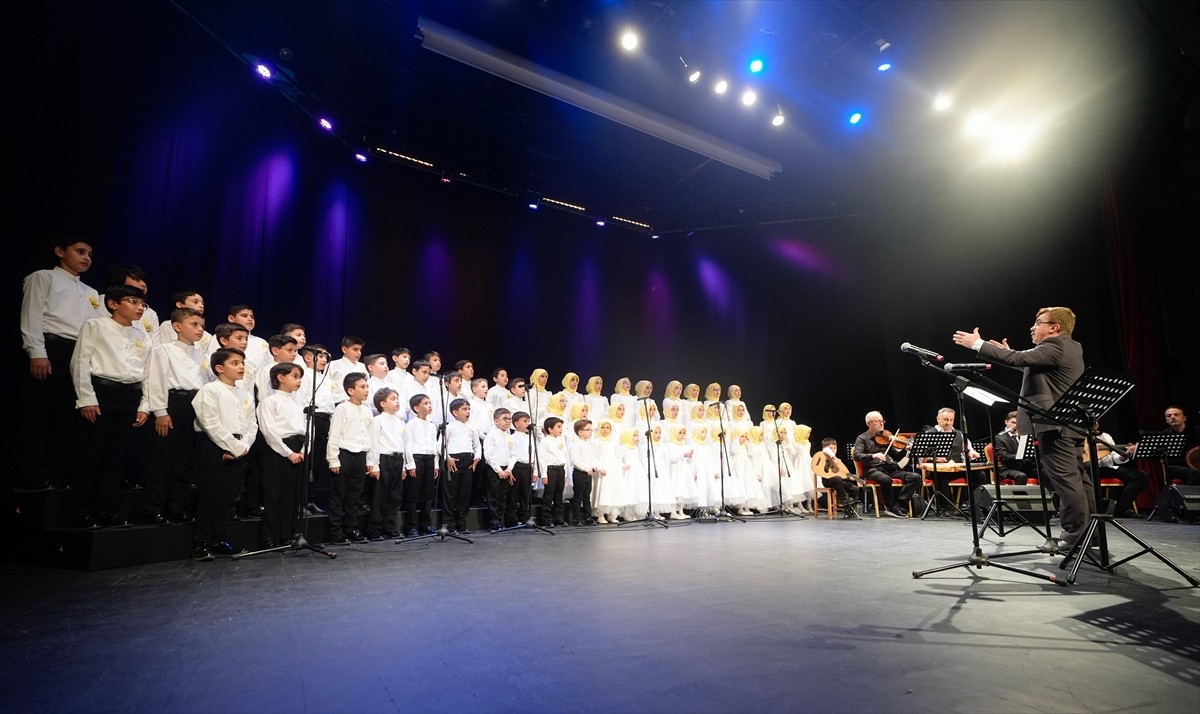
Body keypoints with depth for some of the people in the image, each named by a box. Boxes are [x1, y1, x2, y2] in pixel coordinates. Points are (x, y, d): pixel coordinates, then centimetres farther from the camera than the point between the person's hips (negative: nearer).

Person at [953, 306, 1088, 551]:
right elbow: (1032, 367, 27)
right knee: (1076, 478, 13)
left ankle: (1077, 535, -4)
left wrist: (978, 344, -19)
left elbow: (1019, 359, -22)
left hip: (1055, 424, -11)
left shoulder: (1054, 346, -12)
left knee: (1065, 479, -7)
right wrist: (1010, 353, 23)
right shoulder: (1069, 347, 20)